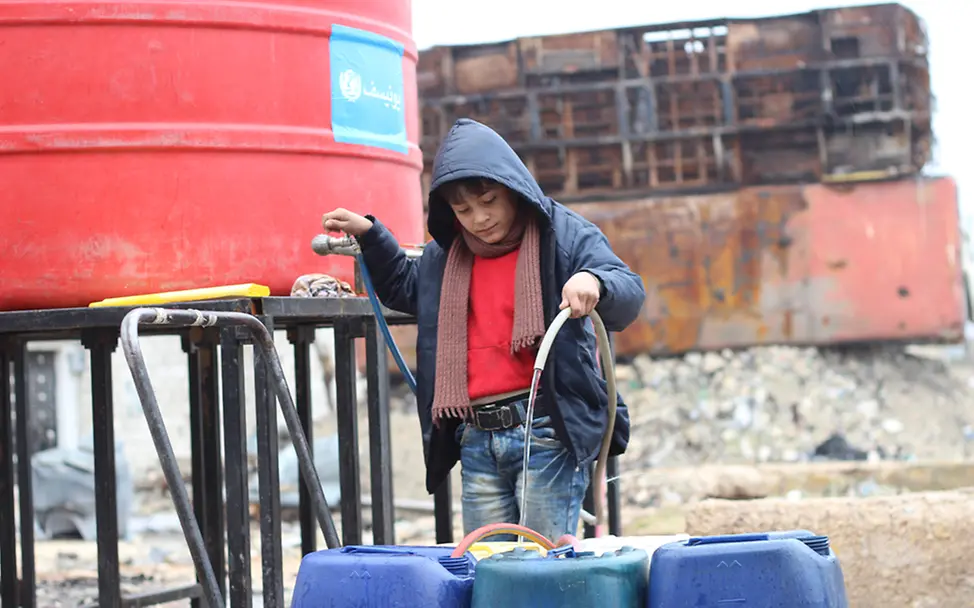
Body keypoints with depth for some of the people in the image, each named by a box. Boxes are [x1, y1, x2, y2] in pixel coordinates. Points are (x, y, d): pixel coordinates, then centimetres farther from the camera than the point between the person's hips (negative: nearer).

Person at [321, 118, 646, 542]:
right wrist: (369, 235, 21)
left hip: (547, 432, -5)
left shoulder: (564, 234, -2)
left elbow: (629, 295, -12)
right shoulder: (444, 256, 15)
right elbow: (404, 287, 35)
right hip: (476, 440, 6)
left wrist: (594, 281, -34)